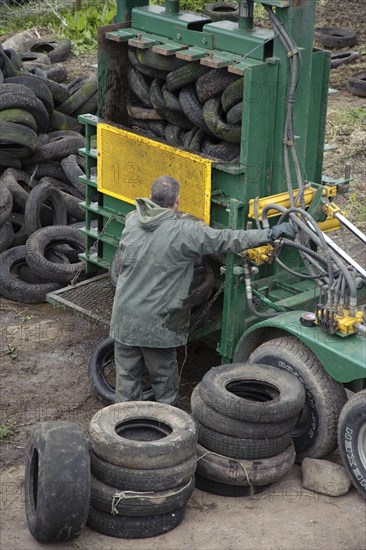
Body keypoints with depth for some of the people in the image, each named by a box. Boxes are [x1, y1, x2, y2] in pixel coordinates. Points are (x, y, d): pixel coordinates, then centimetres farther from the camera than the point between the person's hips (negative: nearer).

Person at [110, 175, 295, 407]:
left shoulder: (132, 221, 0)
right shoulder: (184, 230, -16)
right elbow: (227, 240, -12)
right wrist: (271, 234, -4)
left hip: (124, 316, 5)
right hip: (157, 323, -4)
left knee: (127, 375, 13)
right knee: (164, 378, 10)